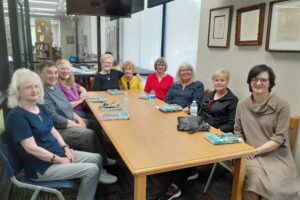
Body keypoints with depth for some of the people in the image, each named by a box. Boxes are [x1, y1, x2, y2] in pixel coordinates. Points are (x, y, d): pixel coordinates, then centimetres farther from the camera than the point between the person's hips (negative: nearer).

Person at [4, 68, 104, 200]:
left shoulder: (40, 107, 6)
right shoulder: (16, 116, -20)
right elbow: (32, 148, -24)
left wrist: (66, 148, -2)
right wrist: (59, 160, -17)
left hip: (58, 153, 9)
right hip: (41, 167, -8)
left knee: (97, 158, 5)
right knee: (92, 170, -16)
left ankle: (92, 188, 24)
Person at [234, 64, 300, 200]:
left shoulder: (281, 105, -6)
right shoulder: (242, 105, 5)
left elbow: (279, 138, -9)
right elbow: (238, 131, 12)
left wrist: (255, 151, -16)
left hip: (276, 156, -1)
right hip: (251, 156, 2)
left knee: (274, 186, -27)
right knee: (254, 180, -28)